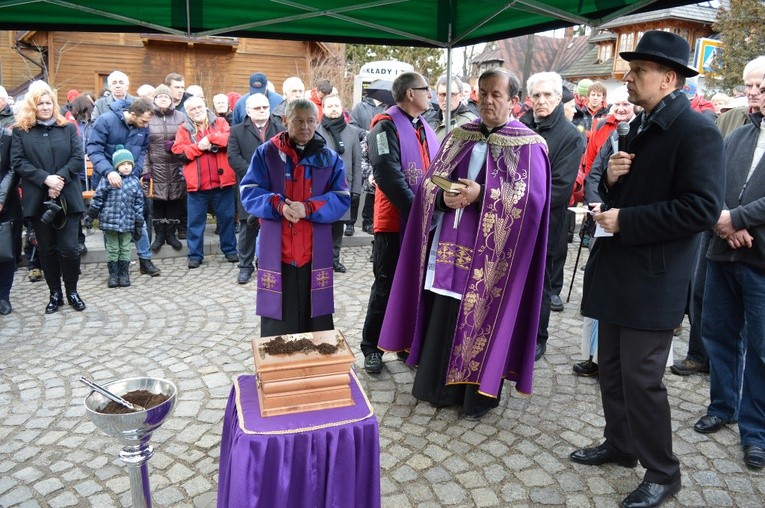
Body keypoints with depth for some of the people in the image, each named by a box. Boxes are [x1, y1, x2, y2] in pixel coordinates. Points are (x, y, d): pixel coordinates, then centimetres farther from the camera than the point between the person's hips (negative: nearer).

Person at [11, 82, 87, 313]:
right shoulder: (21, 131, 6)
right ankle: (55, 293, 20)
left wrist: (60, 178, -15)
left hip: (67, 197, 0)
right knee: (47, 248, 8)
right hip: (38, 199, 1)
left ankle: (72, 291, 15)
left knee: (69, 247, -2)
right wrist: (46, 179, -16)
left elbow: (78, 158, -1)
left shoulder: (68, 128, 9)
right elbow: (18, 162, -3)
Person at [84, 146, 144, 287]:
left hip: (127, 223, 1)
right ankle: (113, 274, 17)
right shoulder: (108, 179, -4)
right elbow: (98, 198, 2)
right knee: (112, 249, 8)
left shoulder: (135, 181, 3)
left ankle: (124, 274, 19)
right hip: (110, 221, -1)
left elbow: (139, 204, 6)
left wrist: (139, 225, 6)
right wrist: (90, 216, 2)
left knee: (125, 249, 9)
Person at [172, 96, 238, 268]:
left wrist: (210, 138, -14)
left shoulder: (220, 122, 8)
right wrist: (198, 146, -12)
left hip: (222, 181, 0)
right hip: (196, 183, 0)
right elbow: (179, 151, -4)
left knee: (227, 217, 9)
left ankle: (230, 250, 22)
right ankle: (195, 255, 15)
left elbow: (230, 138, -10)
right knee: (195, 221, 5)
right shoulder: (183, 129, 8)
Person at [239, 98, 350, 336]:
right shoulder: (266, 153, 4)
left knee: (314, 321, 7)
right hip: (276, 253, -1)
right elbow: (249, 193, 0)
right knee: (278, 326, 4)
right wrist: (278, 205, -20)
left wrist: (308, 208, -17)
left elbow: (342, 200, 0)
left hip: (314, 254, 1)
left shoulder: (330, 158, 8)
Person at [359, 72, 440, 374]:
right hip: (395, 222, -7)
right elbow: (388, 174, -21)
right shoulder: (386, 126, -10)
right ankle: (371, 348, 17)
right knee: (386, 286, 2)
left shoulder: (425, 128, 15)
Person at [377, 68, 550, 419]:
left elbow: (531, 197, -12)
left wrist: (482, 194, -21)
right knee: (441, 315, 9)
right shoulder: (459, 136, 12)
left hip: (491, 252, -4)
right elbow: (430, 181, 8)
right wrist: (444, 196, -14)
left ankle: (480, 393, 19)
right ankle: (438, 385, 25)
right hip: (449, 245, 4)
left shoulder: (528, 146, -2)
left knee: (482, 319, 2)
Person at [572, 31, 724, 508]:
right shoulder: (641, 126, 14)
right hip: (618, 272, 9)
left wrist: (625, 219, -21)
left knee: (641, 378, -1)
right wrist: (612, 178, -2)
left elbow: (702, 209, -23)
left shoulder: (696, 131, -14)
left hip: (652, 279, -8)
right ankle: (620, 444, 36)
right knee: (612, 370, 17)